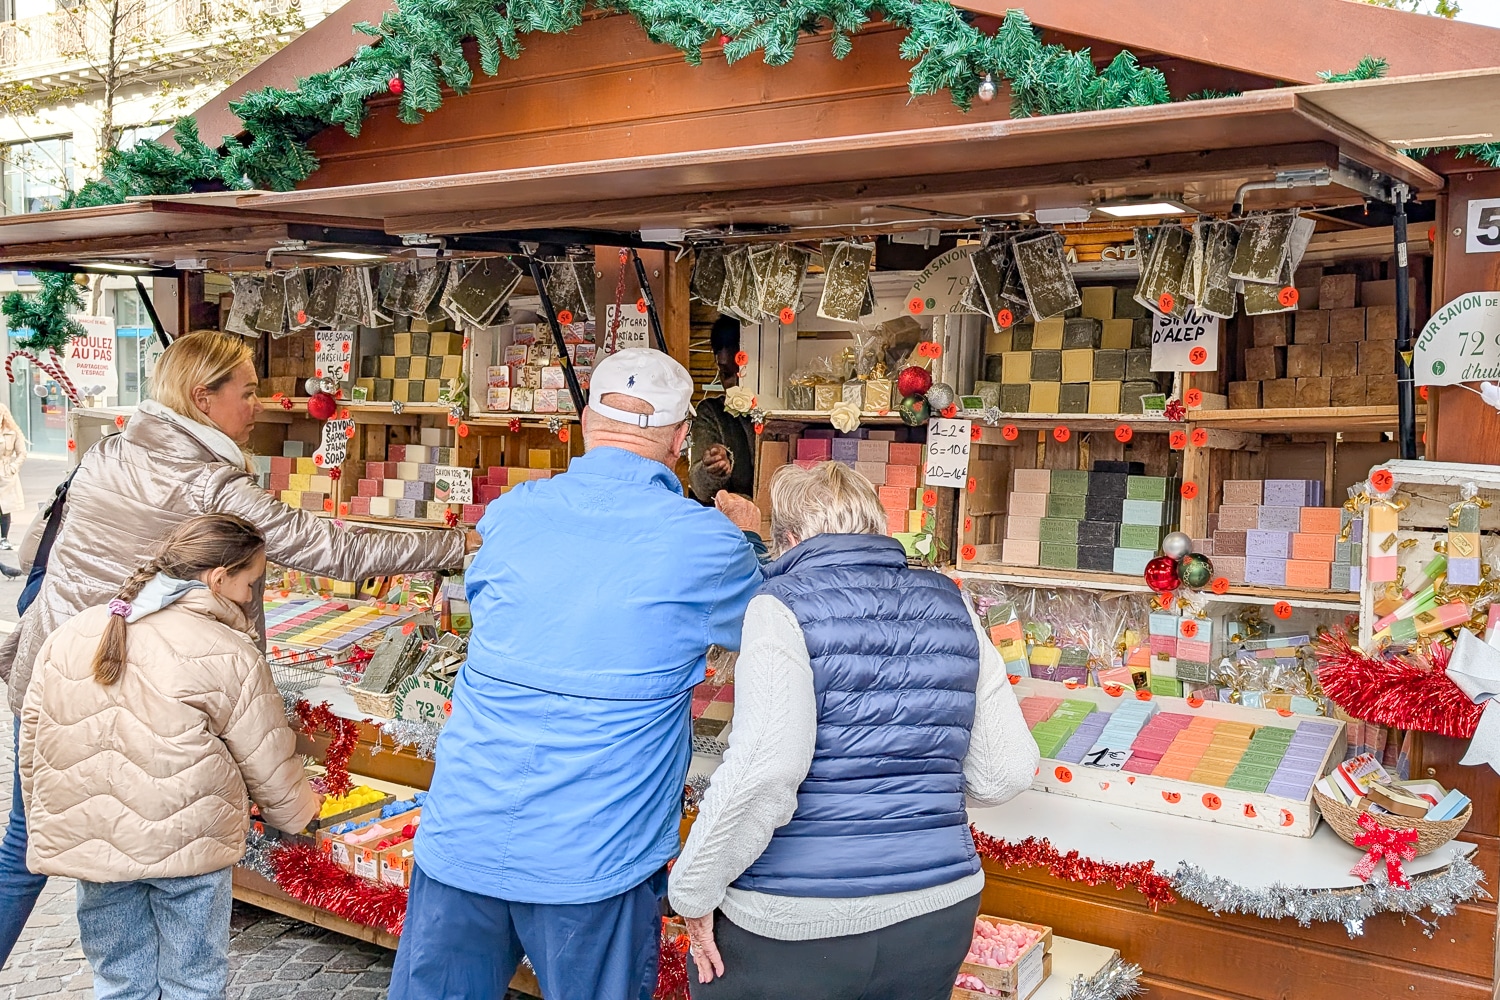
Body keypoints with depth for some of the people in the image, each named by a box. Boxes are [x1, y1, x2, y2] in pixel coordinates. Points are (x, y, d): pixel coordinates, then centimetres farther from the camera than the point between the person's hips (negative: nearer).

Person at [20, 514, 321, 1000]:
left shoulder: (68, 635, 4)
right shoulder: (228, 654, -11)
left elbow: (32, 751, 8)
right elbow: (271, 768, -5)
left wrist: (50, 830, 21)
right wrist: (301, 809, 15)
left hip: (86, 843, 5)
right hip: (186, 847, -4)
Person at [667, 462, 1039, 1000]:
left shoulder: (785, 606, -9)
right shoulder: (951, 606, 6)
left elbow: (764, 770, -23)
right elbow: (1007, 771, 5)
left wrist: (694, 891, -12)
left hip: (790, 926, -5)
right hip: (937, 915, 5)